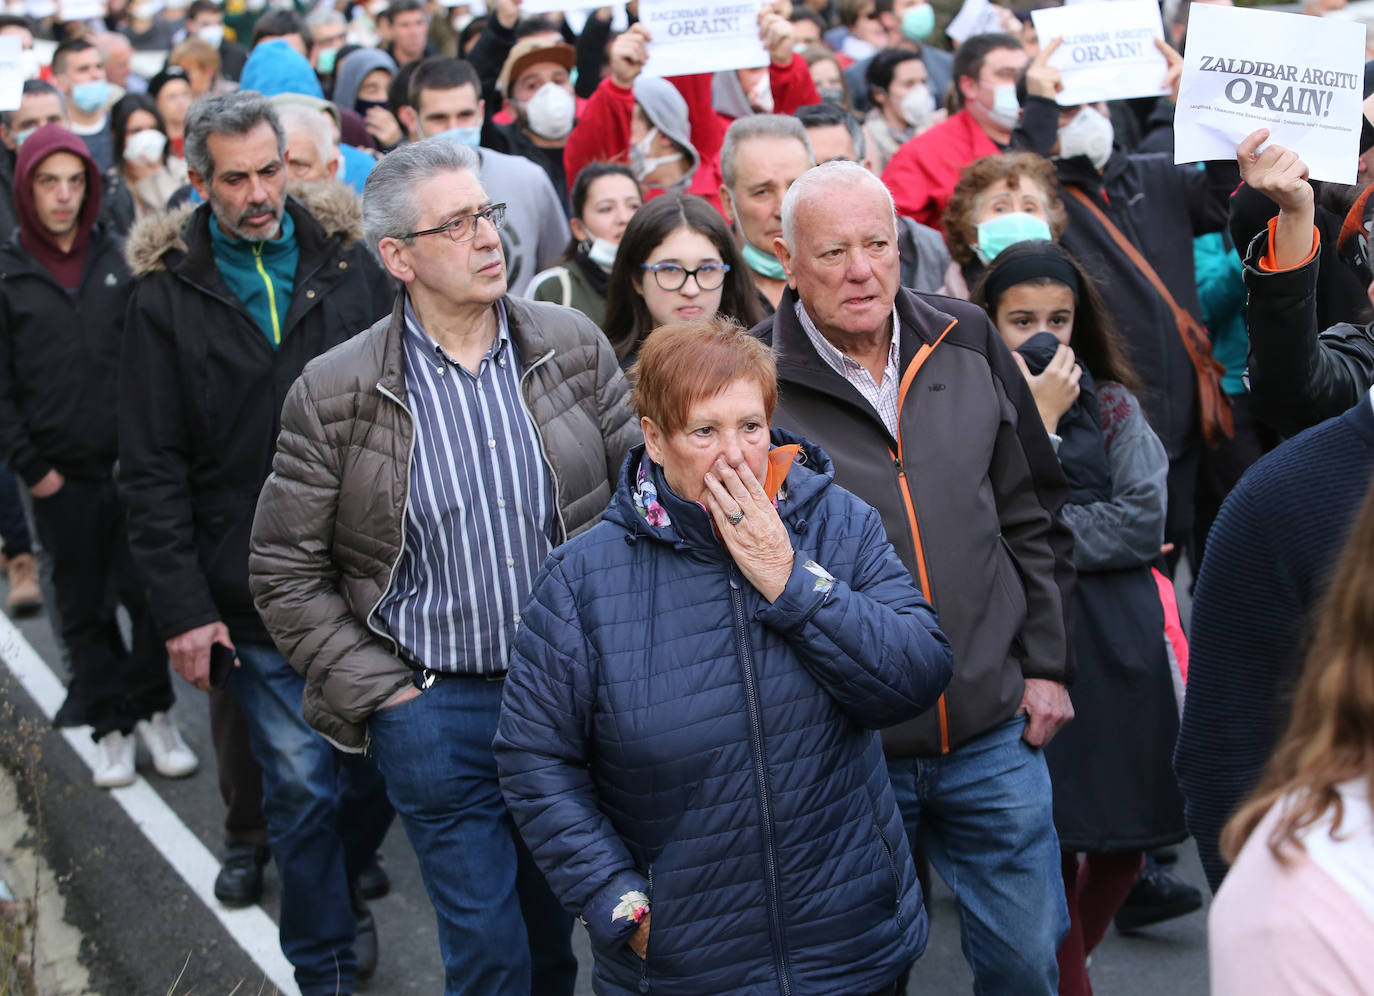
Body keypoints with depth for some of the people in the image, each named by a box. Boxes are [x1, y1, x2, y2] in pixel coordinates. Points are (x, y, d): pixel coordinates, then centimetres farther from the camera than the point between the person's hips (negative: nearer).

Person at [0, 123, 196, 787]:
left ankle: (154, 713, 18)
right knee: (85, 612, 8)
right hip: (63, 479, 0)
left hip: (136, 467, 1)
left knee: (152, 595, 0)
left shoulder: (119, 260, 5)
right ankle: (112, 729, 19)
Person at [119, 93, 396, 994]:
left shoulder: (346, 261, 3)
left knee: (384, 761, 10)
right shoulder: (168, 293, -3)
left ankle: (337, 880, 39)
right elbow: (152, 469, -3)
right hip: (258, 591, -2)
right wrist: (183, 607, -8)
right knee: (302, 781, 3)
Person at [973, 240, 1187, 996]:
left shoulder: (1111, 403, 9)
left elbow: (1144, 522, -2)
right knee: (1049, 849, -4)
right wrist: (1039, 420, -11)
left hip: (1116, 647, 3)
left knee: (1124, 846, 7)